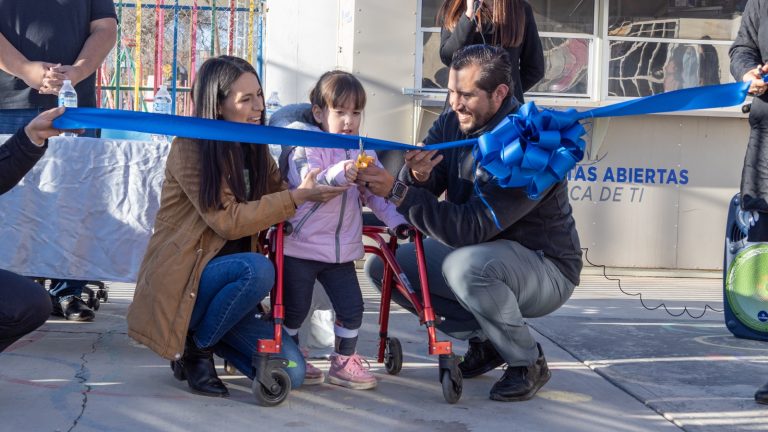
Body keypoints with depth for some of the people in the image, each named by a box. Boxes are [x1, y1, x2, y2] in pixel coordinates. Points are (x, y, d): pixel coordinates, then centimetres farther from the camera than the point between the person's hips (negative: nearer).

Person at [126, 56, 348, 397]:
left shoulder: (255, 150, 11)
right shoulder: (190, 148, -13)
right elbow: (228, 220, -19)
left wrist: (332, 184, -10)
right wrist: (298, 197, -23)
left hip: (225, 283, 6)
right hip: (180, 283, -6)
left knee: (290, 372, -11)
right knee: (257, 268, -36)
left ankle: (210, 334, 13)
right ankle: (194, 348, -12)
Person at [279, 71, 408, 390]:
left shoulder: (363, 149, 7)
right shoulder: (307, 145, -11)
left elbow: (377, 192, 8)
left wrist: (396, 220, -5)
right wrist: (338, 175, -44)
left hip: (341, 250, 5)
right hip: (300, 246, -5)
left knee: (352, 307, 2)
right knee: (295, 308, 5)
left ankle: (343, 362, 19)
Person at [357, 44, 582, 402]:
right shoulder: (452, 122, -5)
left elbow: (471, 228, -34)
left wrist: (398, 192, -36)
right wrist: (418, 177, -31)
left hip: (545, 268, -8)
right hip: (474, 251, 8)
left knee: (466, 265, -38)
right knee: (384, 267, -4)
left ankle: (528, 363, -11)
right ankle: (483, 339, 7)